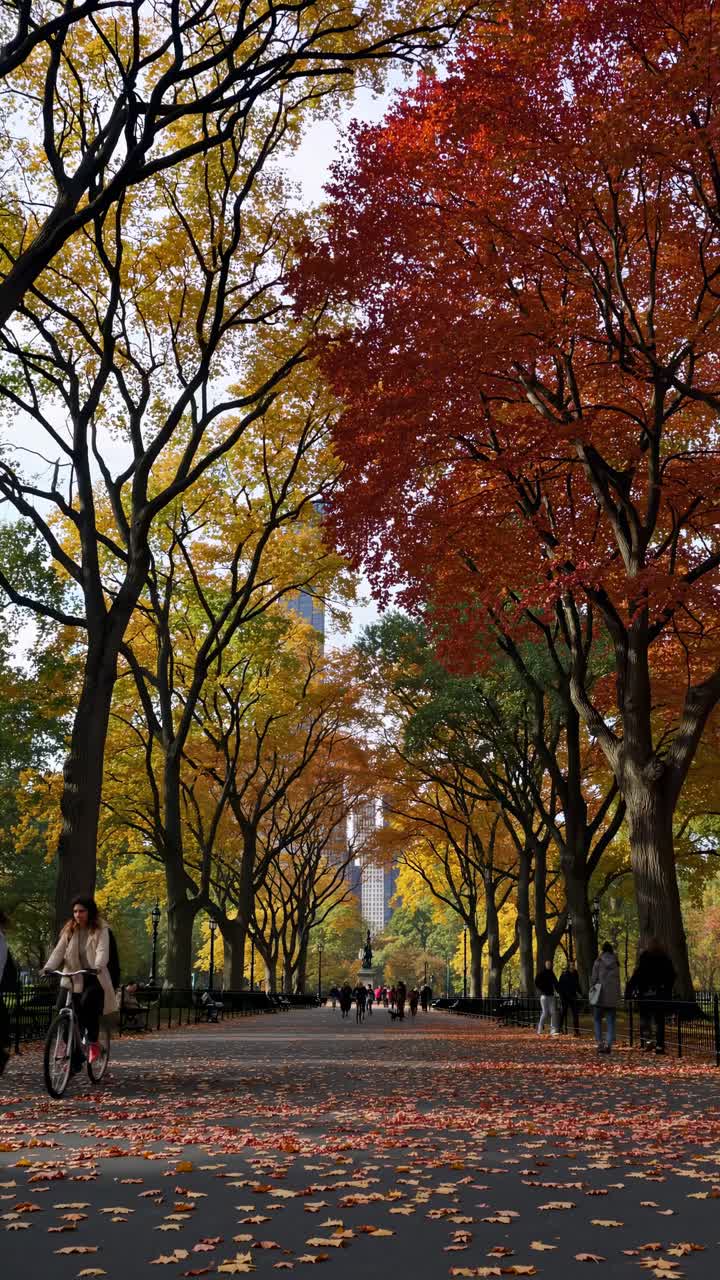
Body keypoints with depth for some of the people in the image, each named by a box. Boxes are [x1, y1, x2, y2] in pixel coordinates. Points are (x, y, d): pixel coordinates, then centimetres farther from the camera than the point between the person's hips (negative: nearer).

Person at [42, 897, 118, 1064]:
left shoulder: (101, 930, -4)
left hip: (95, 978, -4)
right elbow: (58, 951, -3)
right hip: (73, 979, 4)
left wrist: (97, 966, -39)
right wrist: (48, 967, -21)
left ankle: (93, 1042, -9)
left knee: (87, 1003, -30)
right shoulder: (69, 931, 7)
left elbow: (103, 951, -18)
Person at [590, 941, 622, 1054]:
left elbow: (594, 978, -6)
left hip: (600, 995, -3)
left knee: (598, 1020, 10)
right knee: (611, 1022, 7)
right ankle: (609, 1044, -3)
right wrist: (618, 995, 13)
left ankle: (599, 1043, -4)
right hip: (613, 996, 3)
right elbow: (618, 980, 9)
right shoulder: (615, 963, 6)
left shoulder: (599, 962, -5)